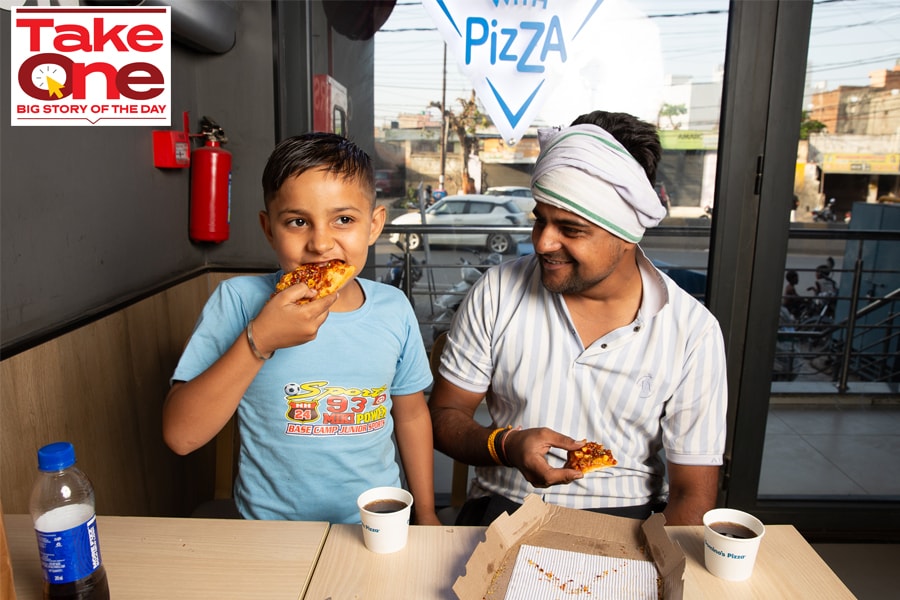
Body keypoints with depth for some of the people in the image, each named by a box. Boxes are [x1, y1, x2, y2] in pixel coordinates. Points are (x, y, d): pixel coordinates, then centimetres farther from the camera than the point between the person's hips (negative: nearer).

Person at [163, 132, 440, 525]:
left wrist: (426, 515, 13)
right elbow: (180, 436, -14)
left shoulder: (393, 308, -1)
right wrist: (259, 340, -24)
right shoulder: (238, 300, -10)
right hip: (271, 532, -4)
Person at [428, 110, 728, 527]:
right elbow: (444, 414, 1)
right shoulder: (497, 293, -4)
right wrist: (507, 445, -18)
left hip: (624, 522, 2)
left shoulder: (694, 331, -6)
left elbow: (692, 493, -2)